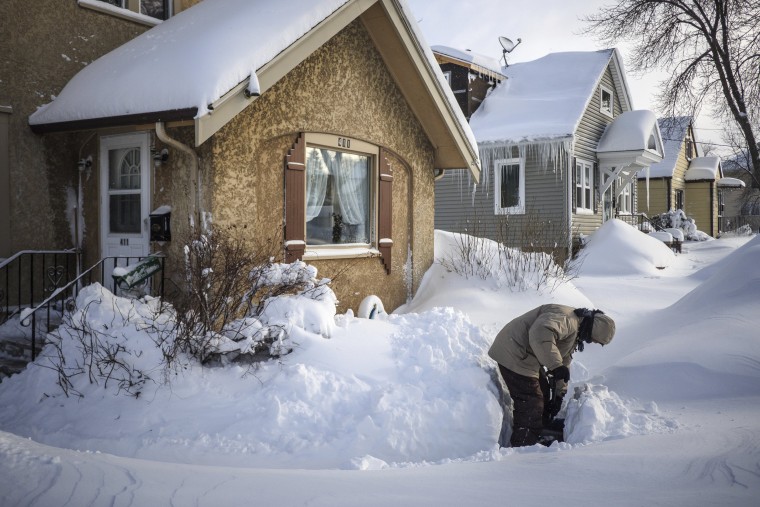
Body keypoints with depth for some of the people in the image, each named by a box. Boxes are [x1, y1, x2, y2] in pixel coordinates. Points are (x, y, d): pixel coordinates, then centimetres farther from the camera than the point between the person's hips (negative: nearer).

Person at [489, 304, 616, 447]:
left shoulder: (574, 333, 14)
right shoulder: (566, 318, -22)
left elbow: (564, 362, 22)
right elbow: (541, 333, -41)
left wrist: (559, 394, 20)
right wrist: (556, 365, -38)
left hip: (526, 358, 11)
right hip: (514, 355, -11)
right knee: (531, 406, -10)